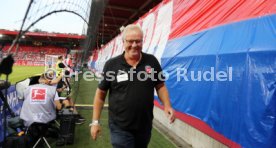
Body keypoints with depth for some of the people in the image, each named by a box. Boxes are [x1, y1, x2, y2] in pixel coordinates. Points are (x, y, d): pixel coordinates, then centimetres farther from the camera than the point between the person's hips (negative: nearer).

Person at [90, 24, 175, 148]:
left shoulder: (152, 61, -3)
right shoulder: (111, 65, -8)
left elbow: (160, 86, 6)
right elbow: (100, 94, -2)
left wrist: (167, 106, -10)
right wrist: (95, 121, -3)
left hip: (145, 126, 3)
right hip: (120, 127, -3)